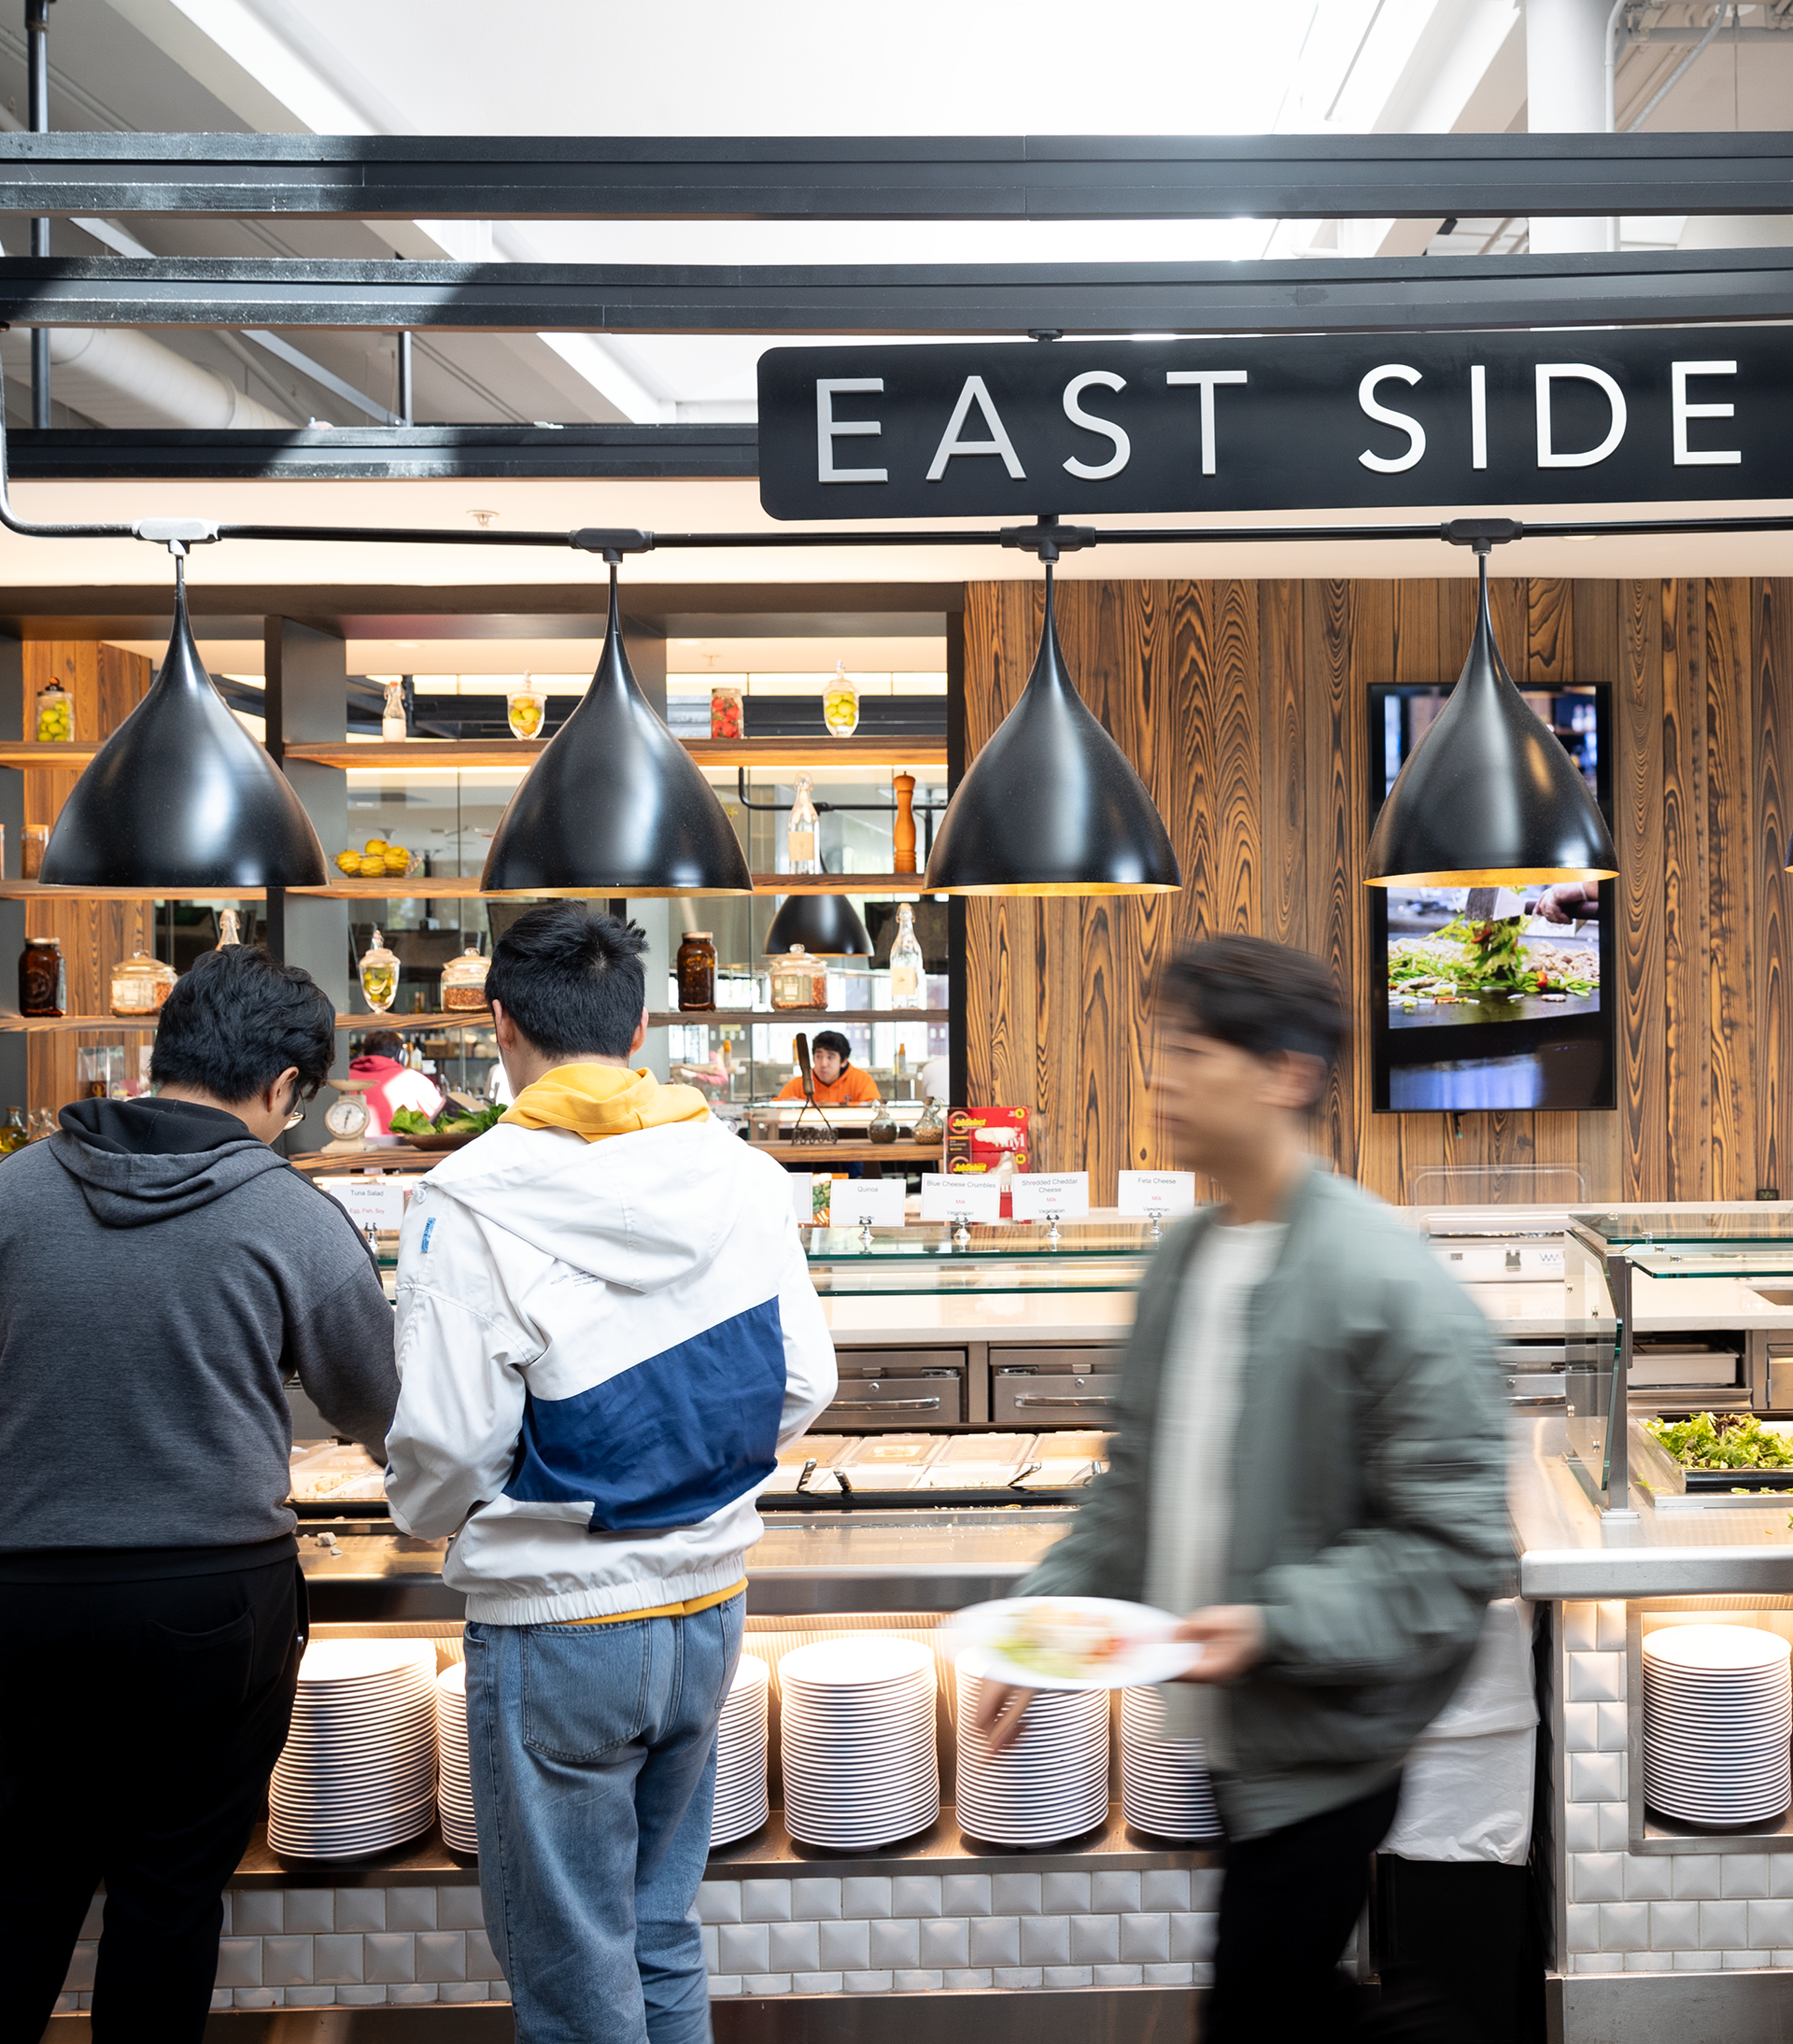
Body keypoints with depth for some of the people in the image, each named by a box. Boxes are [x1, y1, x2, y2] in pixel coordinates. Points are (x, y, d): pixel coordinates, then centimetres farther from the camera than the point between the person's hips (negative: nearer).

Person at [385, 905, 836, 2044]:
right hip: (711, 1604, 5)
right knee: (663, 1930, 22)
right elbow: (804, 1383, 3)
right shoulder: (744, 1174, -2)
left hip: (556, 1625, -5)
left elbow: (447, 1437, -16)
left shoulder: (475, 1200, -16)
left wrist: (431, 1519, 7)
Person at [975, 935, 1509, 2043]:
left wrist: (1273, 1627, -25)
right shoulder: (1181, 1260, 5)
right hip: (1218, 1739, 7)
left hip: (1319, 1755, -7)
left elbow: (1456, 1548, -17)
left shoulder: (1392, 1282, -17)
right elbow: (1137, 1483, 14)